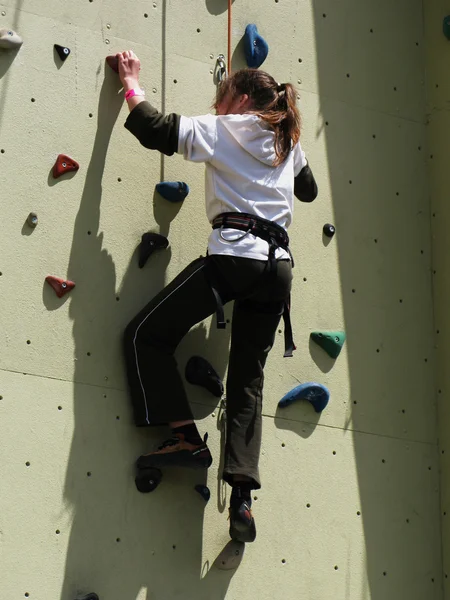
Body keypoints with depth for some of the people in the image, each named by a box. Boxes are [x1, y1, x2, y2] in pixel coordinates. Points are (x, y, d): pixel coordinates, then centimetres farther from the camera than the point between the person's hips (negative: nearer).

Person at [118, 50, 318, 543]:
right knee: (248, 378, 7)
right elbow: (308, 190, 40)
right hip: (279, 263, 6)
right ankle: (243, 495, -5)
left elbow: (154, 128, 0)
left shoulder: (222, 131, 5)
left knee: (147, 335, 6)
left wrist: (131, 83, 15)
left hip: (234, 253, -6)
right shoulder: (289, 144, 22)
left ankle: (186, 437, -3)